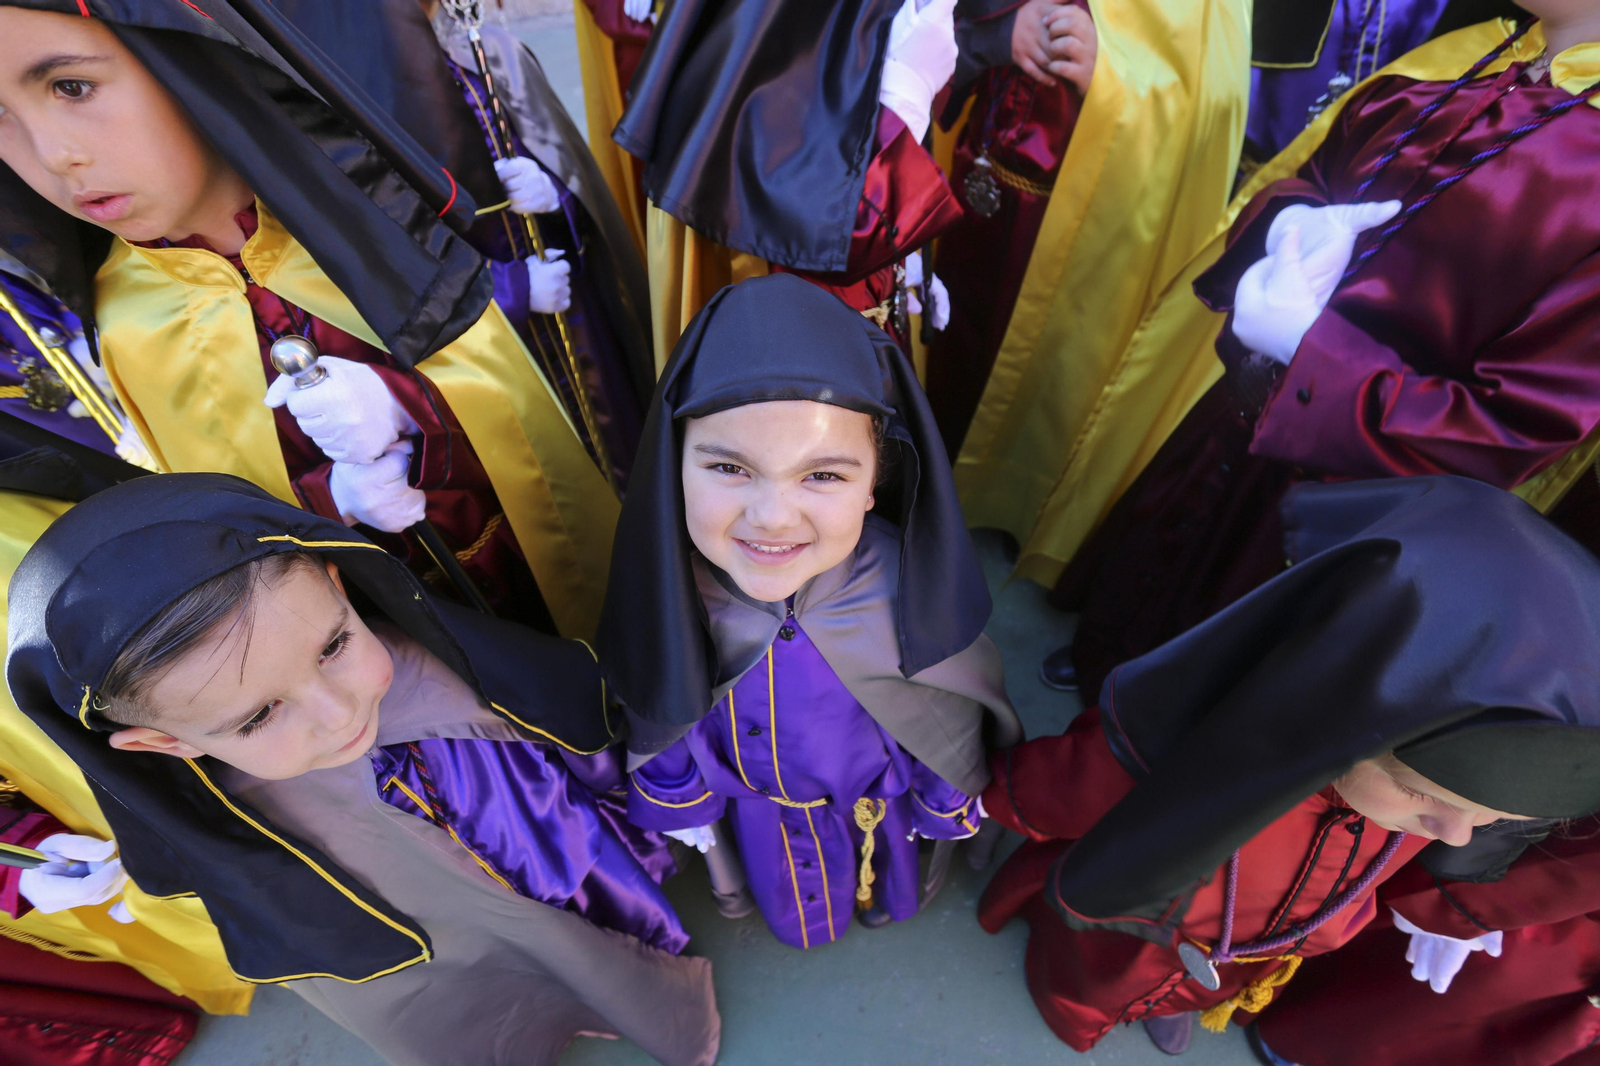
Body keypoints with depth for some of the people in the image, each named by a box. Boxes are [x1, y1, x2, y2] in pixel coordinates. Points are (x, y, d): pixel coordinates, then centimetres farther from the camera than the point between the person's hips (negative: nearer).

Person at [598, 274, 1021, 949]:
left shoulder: (905, 591, -36)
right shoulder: (668, 592, -33)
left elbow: (951, 712, -15)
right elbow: (659, 716, -11)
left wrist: (948, 805, -1)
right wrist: (680, 805, 1)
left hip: (883, 793, 0)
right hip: (761, 806, 1)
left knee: (888, 891, 33)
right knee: (794, 915, 32)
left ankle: (883, 894, 68)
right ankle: (799, 917, 67)